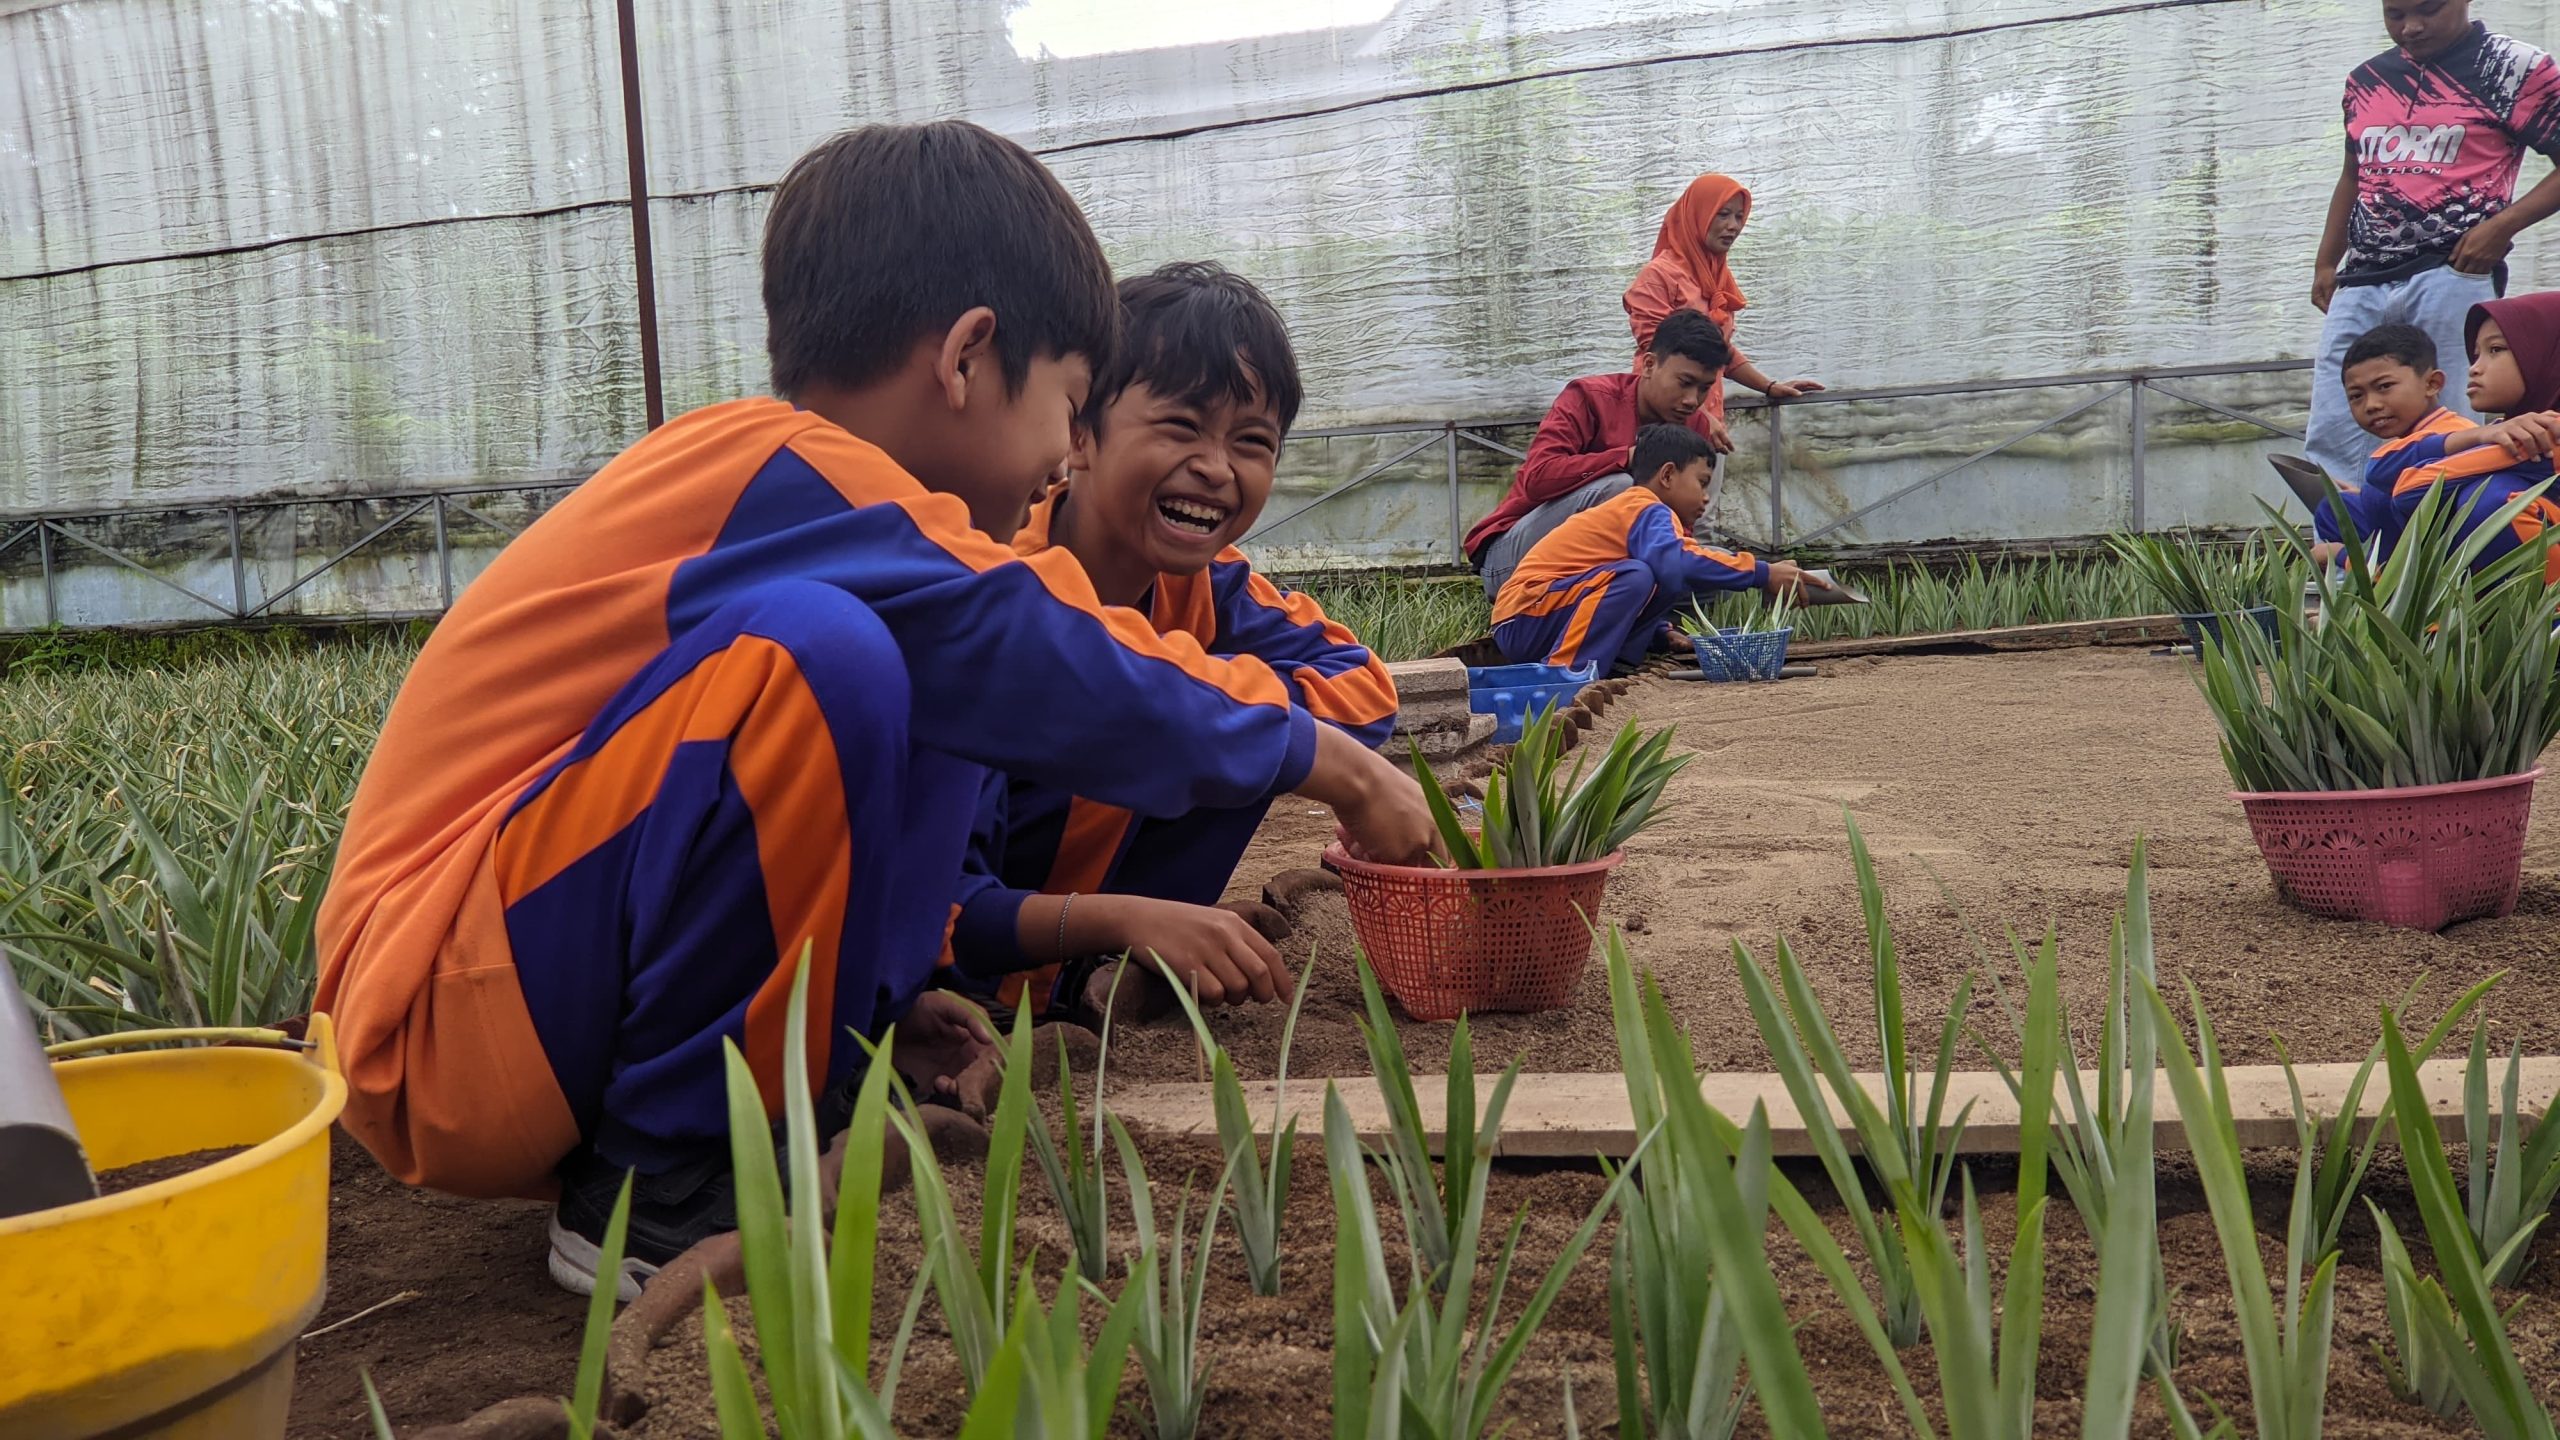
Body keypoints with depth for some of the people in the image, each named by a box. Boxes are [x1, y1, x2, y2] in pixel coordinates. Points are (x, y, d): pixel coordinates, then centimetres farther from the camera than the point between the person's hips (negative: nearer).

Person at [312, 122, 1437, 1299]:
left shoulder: (750, 480, 12)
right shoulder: (792, 473, -16)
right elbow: (1078, 684, -15)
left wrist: (869, 987, 15)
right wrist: (1329, 761, -1)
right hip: (441, 1031, -9)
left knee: (943, 698, 6)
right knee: (812, 651, -29)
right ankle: (657, 1194, -14)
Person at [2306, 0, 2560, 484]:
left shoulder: (2516, 70, 2)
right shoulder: (2366, 80, 17)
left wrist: (2503, 224, -13)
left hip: (2452, 276, -5)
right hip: (2361, 281, 5)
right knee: (2330, 439, -2)